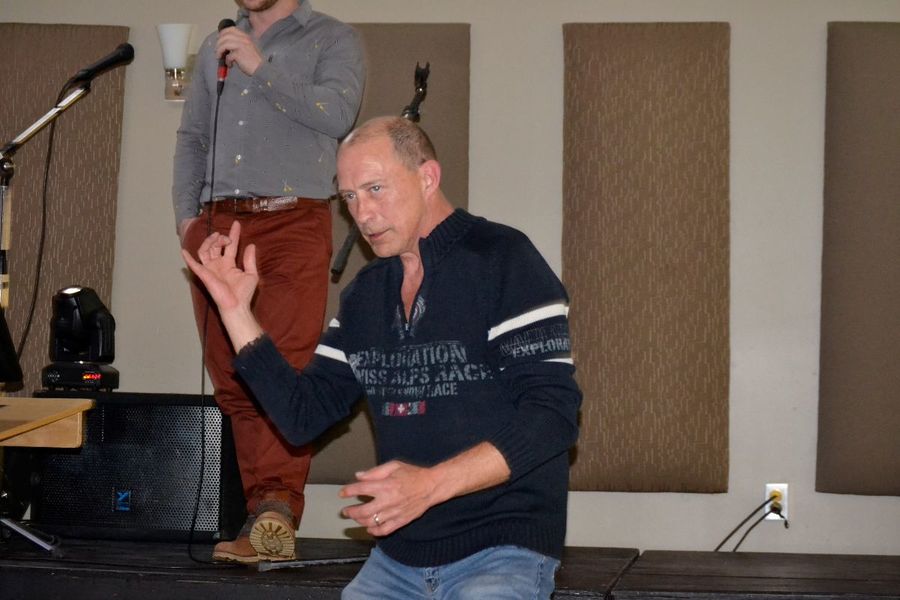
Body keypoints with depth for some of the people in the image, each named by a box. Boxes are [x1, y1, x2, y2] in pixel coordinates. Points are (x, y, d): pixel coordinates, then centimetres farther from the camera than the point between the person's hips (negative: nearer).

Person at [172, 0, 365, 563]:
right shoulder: (216, 47, 24)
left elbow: (337, 113, -9)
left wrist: (261, 67, -9)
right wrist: (187, 214, 11)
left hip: (292, 223, -5)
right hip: (218, 224, 5)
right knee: (233, 379, 0)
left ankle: (275, 514, -23)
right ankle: (268, 516, 4)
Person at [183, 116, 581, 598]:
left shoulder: (501, 260, -8)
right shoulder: (365, 294, 13)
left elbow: (553, 414, -16)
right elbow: (303, 416, 11)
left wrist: (432, 484, -25)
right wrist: (236, 310, 5)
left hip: (501, 550, -6)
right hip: (396, 557, 6)